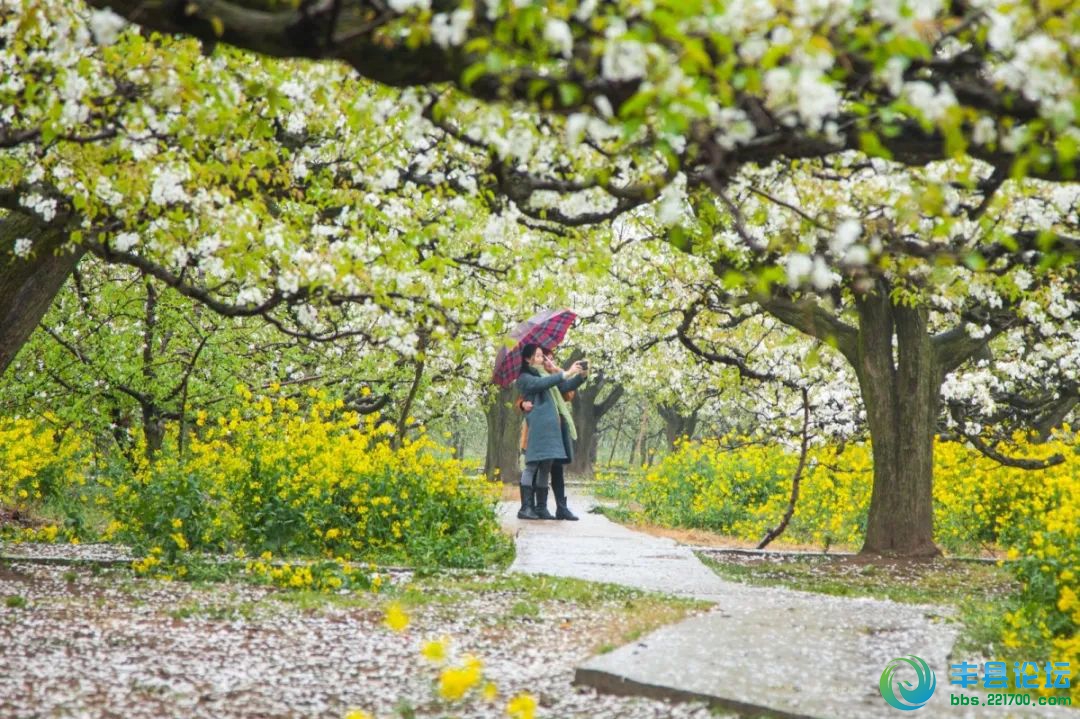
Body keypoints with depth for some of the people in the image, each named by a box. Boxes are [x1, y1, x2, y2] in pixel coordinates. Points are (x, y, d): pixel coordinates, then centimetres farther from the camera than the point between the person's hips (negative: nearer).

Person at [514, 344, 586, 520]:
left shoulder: (546, 375, 25)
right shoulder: (525, 378, 0)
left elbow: (565, 386, 19)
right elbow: (541, 384, -19)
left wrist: (580, 376, 1)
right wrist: (566, 373, -21)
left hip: (550, 426, 8)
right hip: (537, 427, -8)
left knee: (545, 467, 7)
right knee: (532, 465, -11)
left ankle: (541, 507, 9)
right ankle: (525, 508, -13)